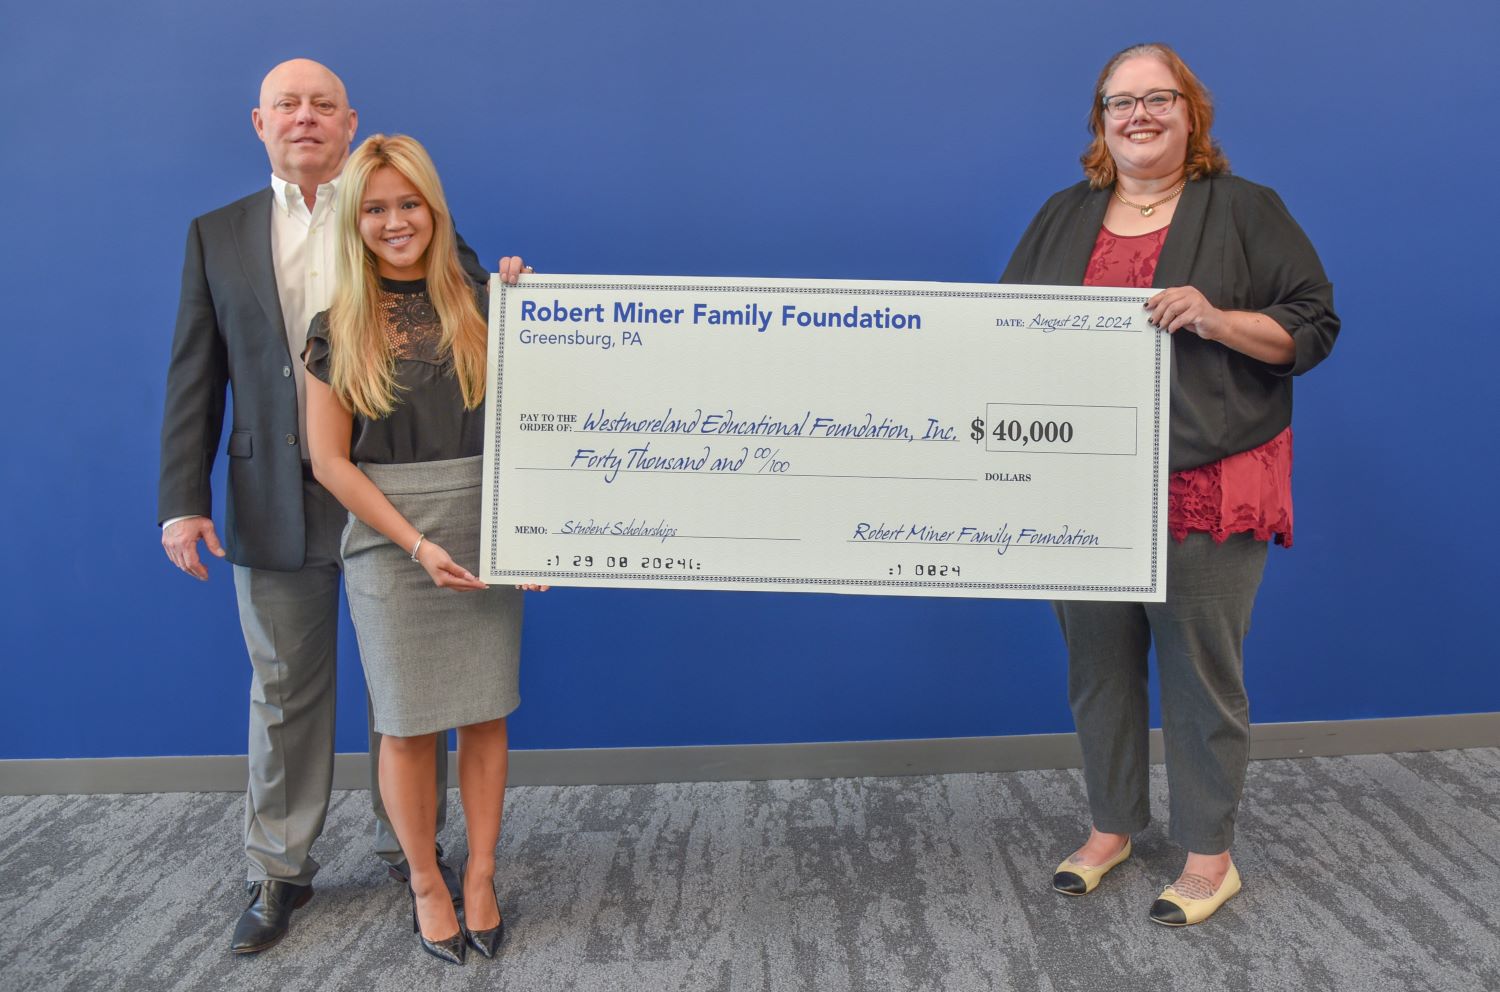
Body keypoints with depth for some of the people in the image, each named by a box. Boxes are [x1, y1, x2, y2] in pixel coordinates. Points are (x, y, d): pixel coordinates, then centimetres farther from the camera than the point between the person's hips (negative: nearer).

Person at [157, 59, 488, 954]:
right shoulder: (218, 236, 9)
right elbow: (196, 375, 6)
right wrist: (183, 498, -1)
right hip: (276, 503, 2)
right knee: (285, 694, 12)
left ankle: (411, 847, 28)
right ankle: (280, 871, 28)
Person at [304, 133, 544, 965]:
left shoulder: (478, 308, 6)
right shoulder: (337, 328, 1)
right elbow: (328, 460, -5)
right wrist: (418, 542, -11)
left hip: (485, 537, 2)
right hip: (390, 545, -1)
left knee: (486, 716, 7)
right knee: (408, 727, 6)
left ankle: (480, 878, 24)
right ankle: (424, 882, 26)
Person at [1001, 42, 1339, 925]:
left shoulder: (1244, 210, 1)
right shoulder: (1065, 216, 12)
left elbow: (1312, 326, -3)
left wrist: (1215, 319, -19)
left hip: (1205, 492, -4)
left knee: (1204, 674, 5)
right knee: (1098, 663, 13)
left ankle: (1211, 855, 22)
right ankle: (1112, 827, 32)